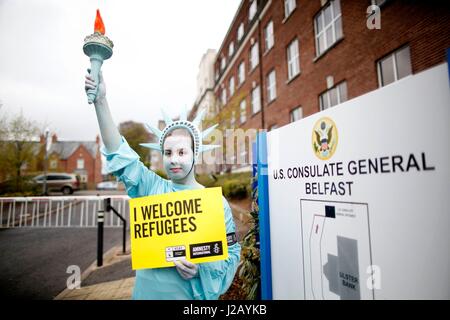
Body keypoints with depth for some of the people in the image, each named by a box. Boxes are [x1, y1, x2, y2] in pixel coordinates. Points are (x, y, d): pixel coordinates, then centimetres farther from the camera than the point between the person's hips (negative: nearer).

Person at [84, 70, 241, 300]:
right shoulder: (151, 188, -6)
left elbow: (231, 251, -5)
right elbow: (119, 155, -13)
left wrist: (201, 268, -21)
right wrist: (101, 101, -21)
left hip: (192, 294, -1)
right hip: (147, 292, 2)